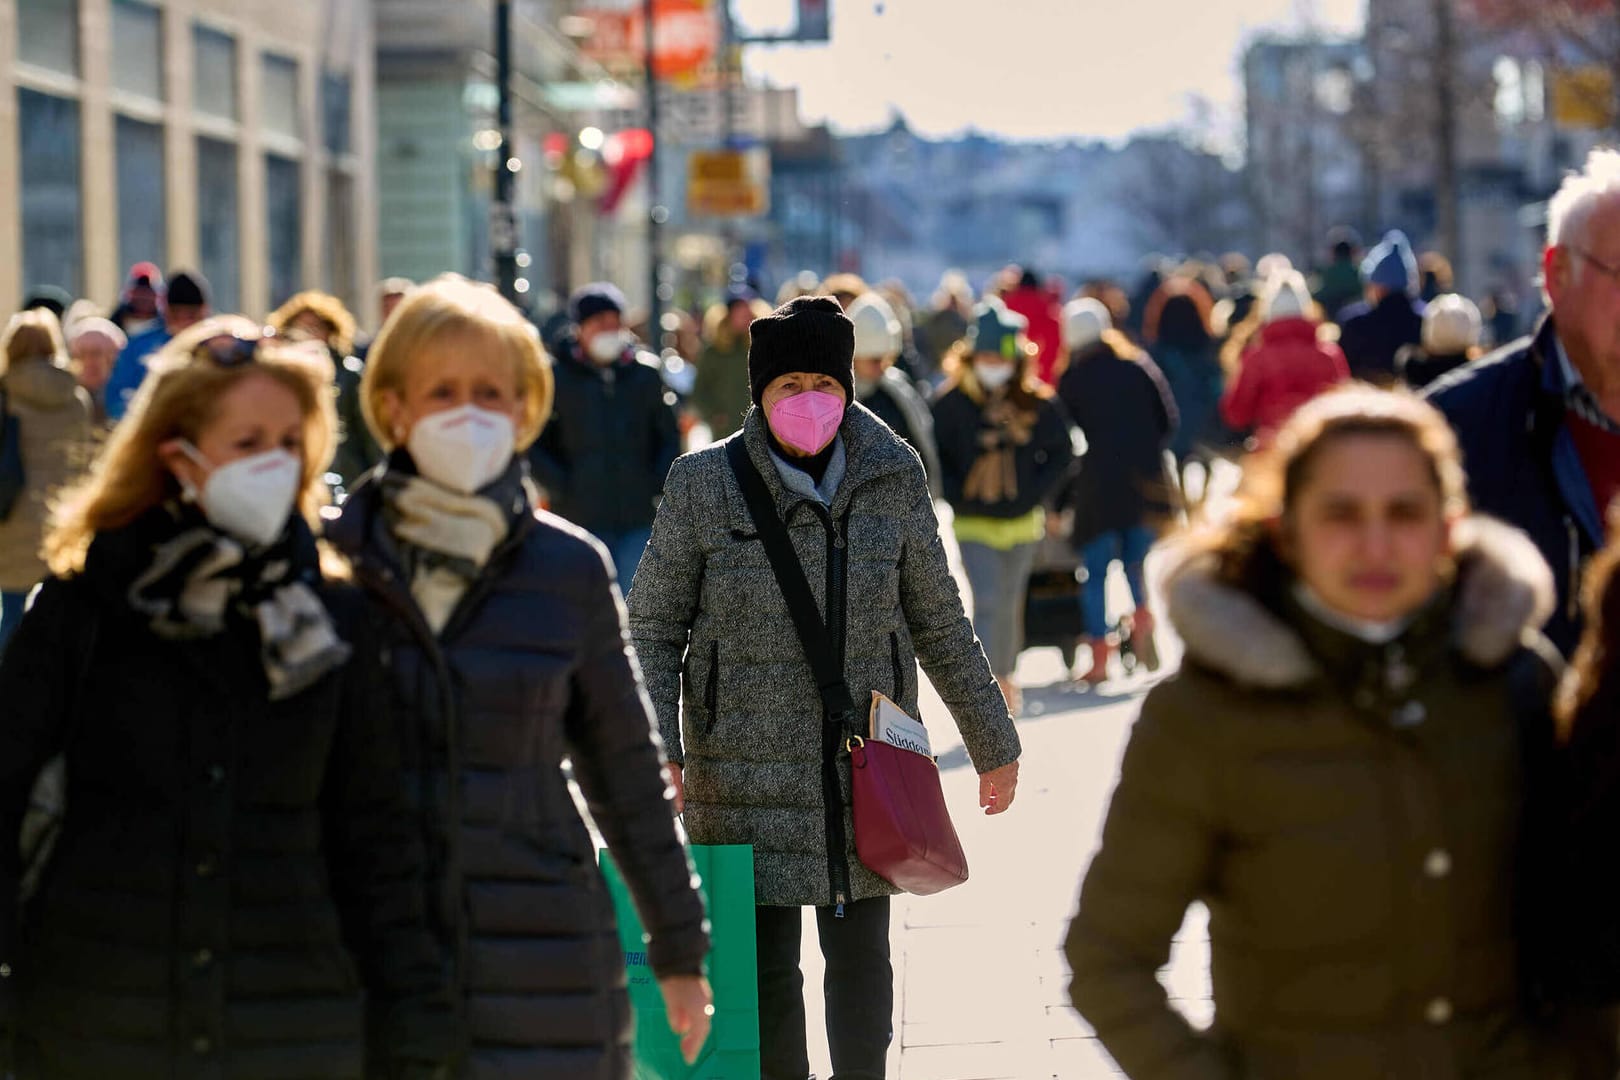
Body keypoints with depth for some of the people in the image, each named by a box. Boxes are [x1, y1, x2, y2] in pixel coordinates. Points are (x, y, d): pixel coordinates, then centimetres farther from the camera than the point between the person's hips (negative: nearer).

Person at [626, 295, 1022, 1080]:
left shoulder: (891, 479, 4)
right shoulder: (704, 485, -3)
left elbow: (938, 623, 13)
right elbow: (653, 627, -1)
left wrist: (993, 743, 16)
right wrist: (653, 749, -15)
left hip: (868, 766, 2)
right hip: (748, 771, -2)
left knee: (861, 950, 10)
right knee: (763, 962, -2)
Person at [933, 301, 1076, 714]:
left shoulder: (1038, 402, -4)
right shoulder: (952, 403, -10)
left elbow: (1062, 454, 5)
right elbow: (933, 459, -2)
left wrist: (1035, 493, -6)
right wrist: (959, 497, -12)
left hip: (1022, 522, 3)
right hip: (974, 525, -3)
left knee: (1010, 606, 16)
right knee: (987, 604, -14)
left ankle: (1005, 678, 34)